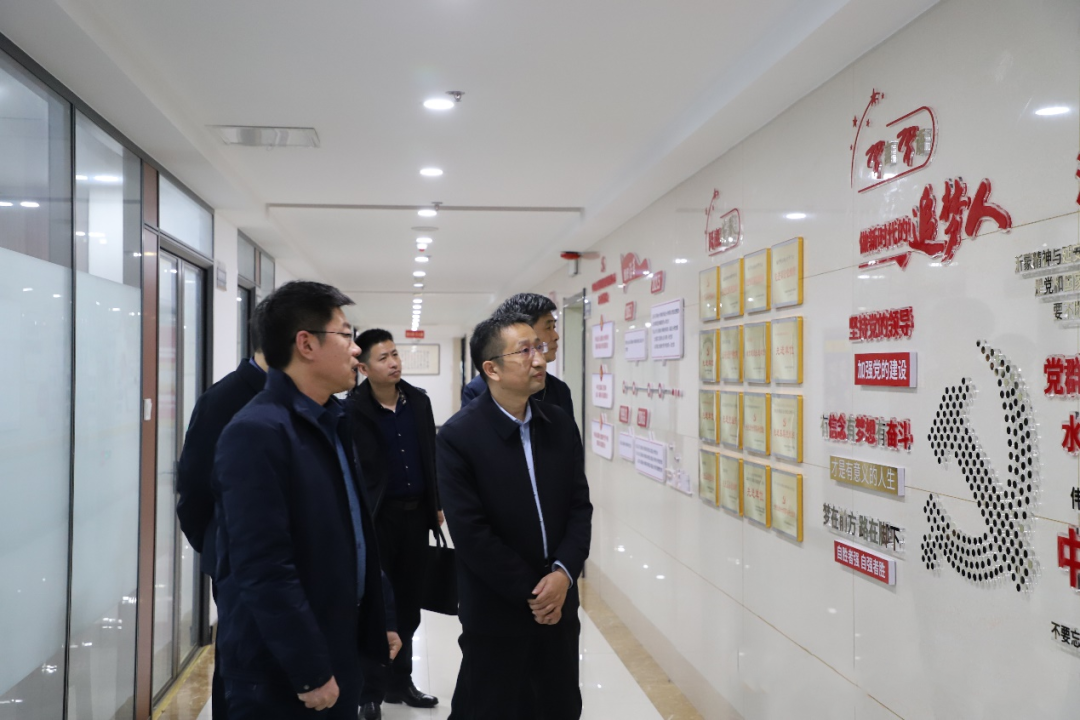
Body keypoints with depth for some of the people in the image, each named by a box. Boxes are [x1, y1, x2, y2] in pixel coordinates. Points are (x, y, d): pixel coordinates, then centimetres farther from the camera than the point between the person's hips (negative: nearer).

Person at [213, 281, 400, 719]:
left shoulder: (331, 421, 8)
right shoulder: (257, 432, -20)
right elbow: (265, 570, -24)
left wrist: (375, 623, 13)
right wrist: (309, 671, -19)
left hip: (339, 652, 8)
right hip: (279, 673, -8)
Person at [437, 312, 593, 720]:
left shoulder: (561, 425, 2)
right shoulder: (457, 437, -14)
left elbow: (580, 506, 2)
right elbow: (471, 534, -17)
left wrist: (564, 573, -13)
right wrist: (532, 593, -14)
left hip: (558, 605, 5)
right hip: (496, 613, -4)